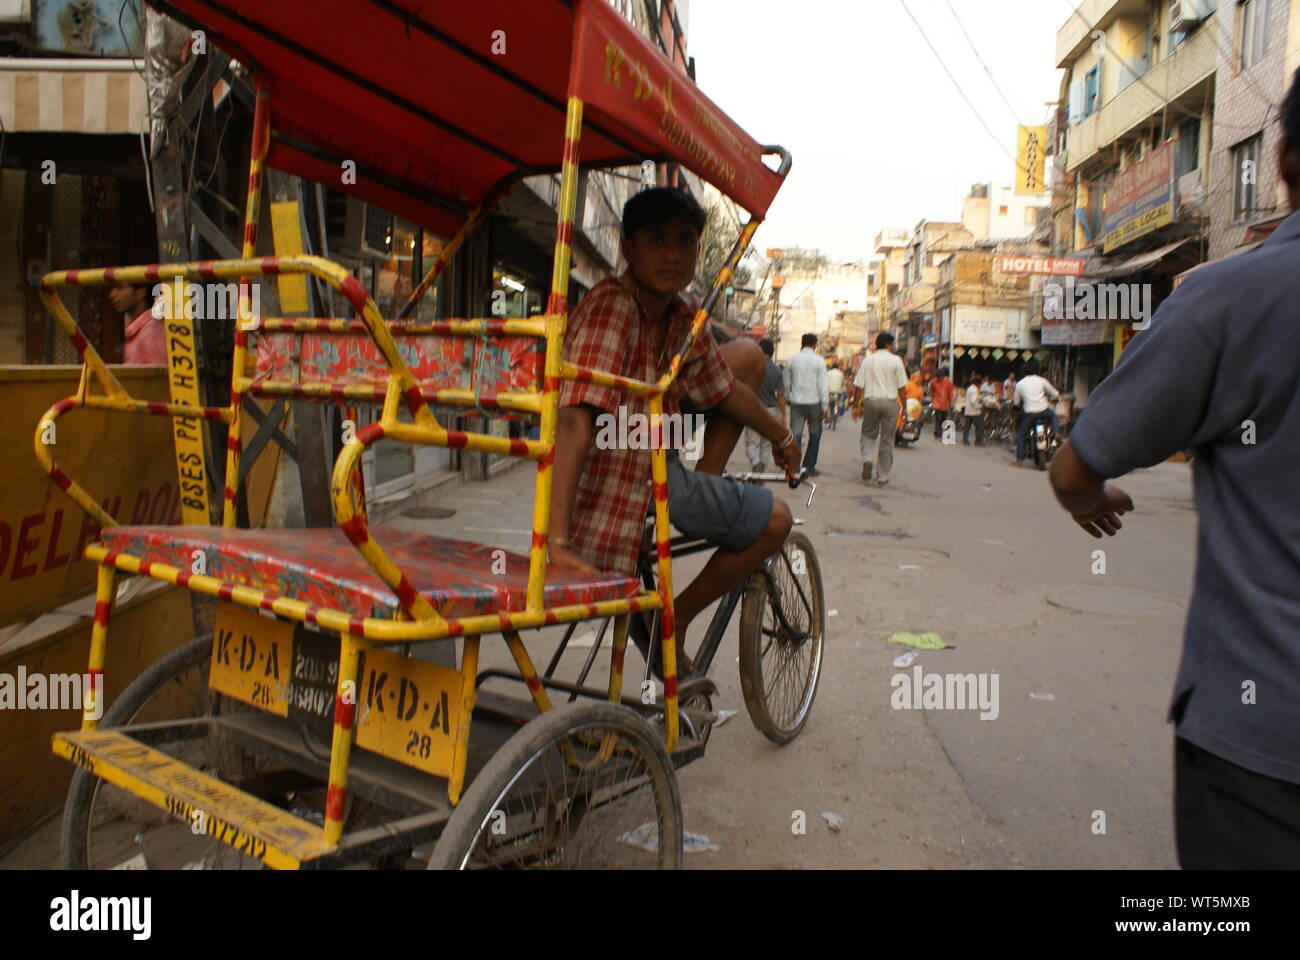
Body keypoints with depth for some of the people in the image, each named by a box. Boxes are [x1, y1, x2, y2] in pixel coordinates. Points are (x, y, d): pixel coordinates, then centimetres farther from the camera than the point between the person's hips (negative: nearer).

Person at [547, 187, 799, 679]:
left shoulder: (683, 317, -3)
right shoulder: (612, 306, -29)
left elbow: (725, 390, 14)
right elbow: (575, 420, -40)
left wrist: (781, 438, 28)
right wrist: (558, 545, -47)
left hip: (657, 457, 9)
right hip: (620, 469, -8)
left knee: (748, 355, 13)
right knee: (775, 520, 0)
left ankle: (709, 493, 15)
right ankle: (675, 620, 13)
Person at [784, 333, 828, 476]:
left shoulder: (792, 359, 3)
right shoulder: (819, 361, -5)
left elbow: (787, 382, 11)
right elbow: (823, 385, -8)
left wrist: (787, 399, 26)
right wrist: (824, 406, -4)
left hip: (796, 402, 2)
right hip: (814, 402, -2)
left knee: (796, 434, 1)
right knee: (814, 434, 12)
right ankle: (810, 467, 12)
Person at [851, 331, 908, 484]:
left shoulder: (868, 360, 4)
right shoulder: (896, 360, -1)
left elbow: (858, 386, 2)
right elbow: (902, 387, -3)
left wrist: (856, 405, 9)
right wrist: (904, 406, 5)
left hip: (871, 400, 1)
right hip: (890, 401, -1)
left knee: (868, 434, 18)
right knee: (887, 440, 6)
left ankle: (867, 459, -10)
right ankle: (883, 476, 10)